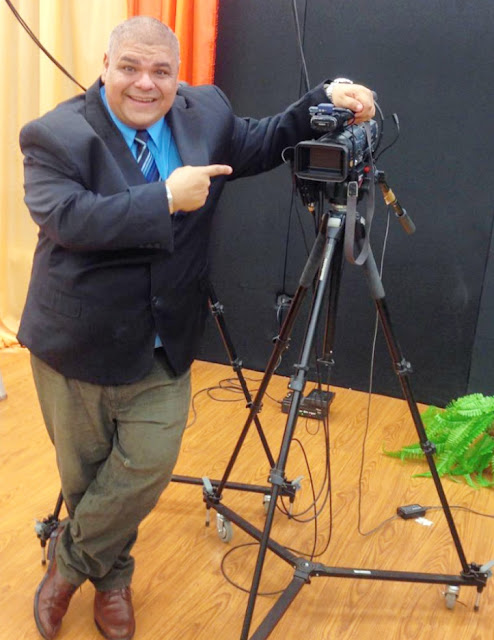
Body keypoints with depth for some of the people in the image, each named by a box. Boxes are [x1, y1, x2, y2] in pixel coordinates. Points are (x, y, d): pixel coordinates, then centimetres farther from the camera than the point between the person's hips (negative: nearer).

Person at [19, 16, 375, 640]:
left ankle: (70, 560, 29)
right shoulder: (54, 136, -13)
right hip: (79, 342, -3)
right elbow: (66, 216, -27)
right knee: (84, 476, 13)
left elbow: (262, 143, 14)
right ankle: (110, 574, 42)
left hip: (164, 346, 3)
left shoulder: (205, 114, 3)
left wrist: (327, 98, 0)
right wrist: (166, 199, -29)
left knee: (148, 466, 1)